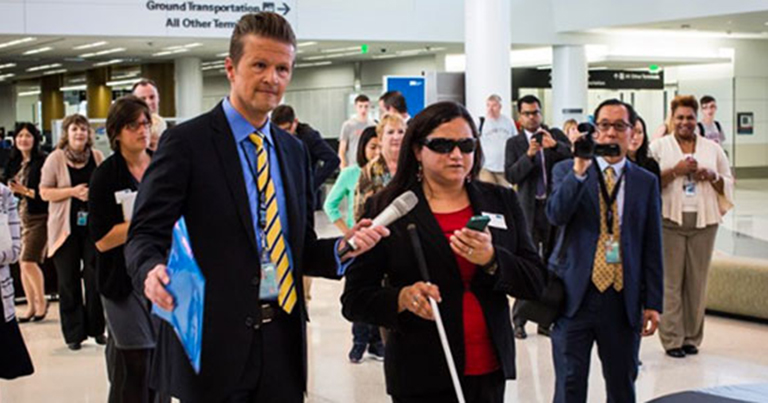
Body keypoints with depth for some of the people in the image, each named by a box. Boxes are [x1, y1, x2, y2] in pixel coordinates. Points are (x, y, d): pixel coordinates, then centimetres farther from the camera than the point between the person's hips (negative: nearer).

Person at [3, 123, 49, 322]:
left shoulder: (42, 161, -9)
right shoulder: (12, 163, 10)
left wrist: (26, 191, -20)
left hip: (38, 218, -7)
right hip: (18, 217, 7)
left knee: (29, 262, -11)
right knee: (22, 263, 7)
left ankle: (41, 302, 8)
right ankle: (31, 306, 15)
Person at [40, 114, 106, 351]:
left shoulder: (97, 157, 5)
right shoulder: (55, 159, -2)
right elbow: (44, 192, -3)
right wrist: (72, 191, -15)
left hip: (93, 224, 2)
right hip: (66, 227, -2)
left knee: (95, 277, 3)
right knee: (69, 280, 3)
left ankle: (96, 329, 15)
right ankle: (73, 333, 11)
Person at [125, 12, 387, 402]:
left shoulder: (294, 150, 13)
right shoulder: (185, 142, -5)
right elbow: (144, 235, -9)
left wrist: (342, 248, -2)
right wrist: (153, 270, -30)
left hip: (283, 342, 5)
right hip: (212, 342, -5)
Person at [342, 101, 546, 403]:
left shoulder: (501, 201, 7)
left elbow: (535, 283, 2)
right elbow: (354, 300, -4)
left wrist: (492, 260, -16)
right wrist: (402, 298, -23)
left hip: (490, 370, 3)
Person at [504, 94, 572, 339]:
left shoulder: (556, 136, 9)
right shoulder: (514, 143, 6)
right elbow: (510, 175, -5)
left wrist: (555, 146, -20)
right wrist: (529, 155, -18)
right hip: (529, 209, -2)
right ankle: (519, 321, 3)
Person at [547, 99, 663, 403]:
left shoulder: (646, 182, 7)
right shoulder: (567, 171, 4)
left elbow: (652, 248, 7)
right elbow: (555, 215, -15)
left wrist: (652, 303, 3)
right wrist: (579, 169, -25)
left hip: (624, 300, 2)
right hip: (575, 297, -1)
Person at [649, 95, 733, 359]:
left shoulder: (712, 149, 14)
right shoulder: (659, 147, 6)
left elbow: (728, 184, 17)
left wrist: (712, 176, -3)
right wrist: (675, 171, -12)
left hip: (703, 222, 3)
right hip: (670, 221, -2)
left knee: (697, 281, 4)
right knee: (670, 281, -4)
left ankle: (692, 337, 13)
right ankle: (671, 339, 1)